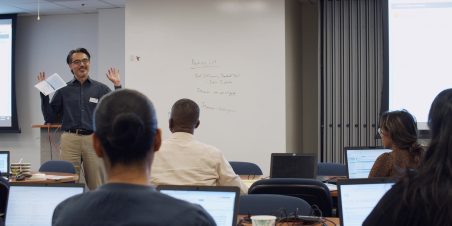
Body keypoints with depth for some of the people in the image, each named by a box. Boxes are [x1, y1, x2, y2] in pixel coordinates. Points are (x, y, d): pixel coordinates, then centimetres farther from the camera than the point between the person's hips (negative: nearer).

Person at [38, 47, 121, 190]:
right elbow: (50, 118, 10)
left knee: (97, 187, 2)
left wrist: (117, 86, -2)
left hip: (95, 140, 0)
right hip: (70, 140, 1)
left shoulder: (101, 89, 9)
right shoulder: (63, 90, 11)